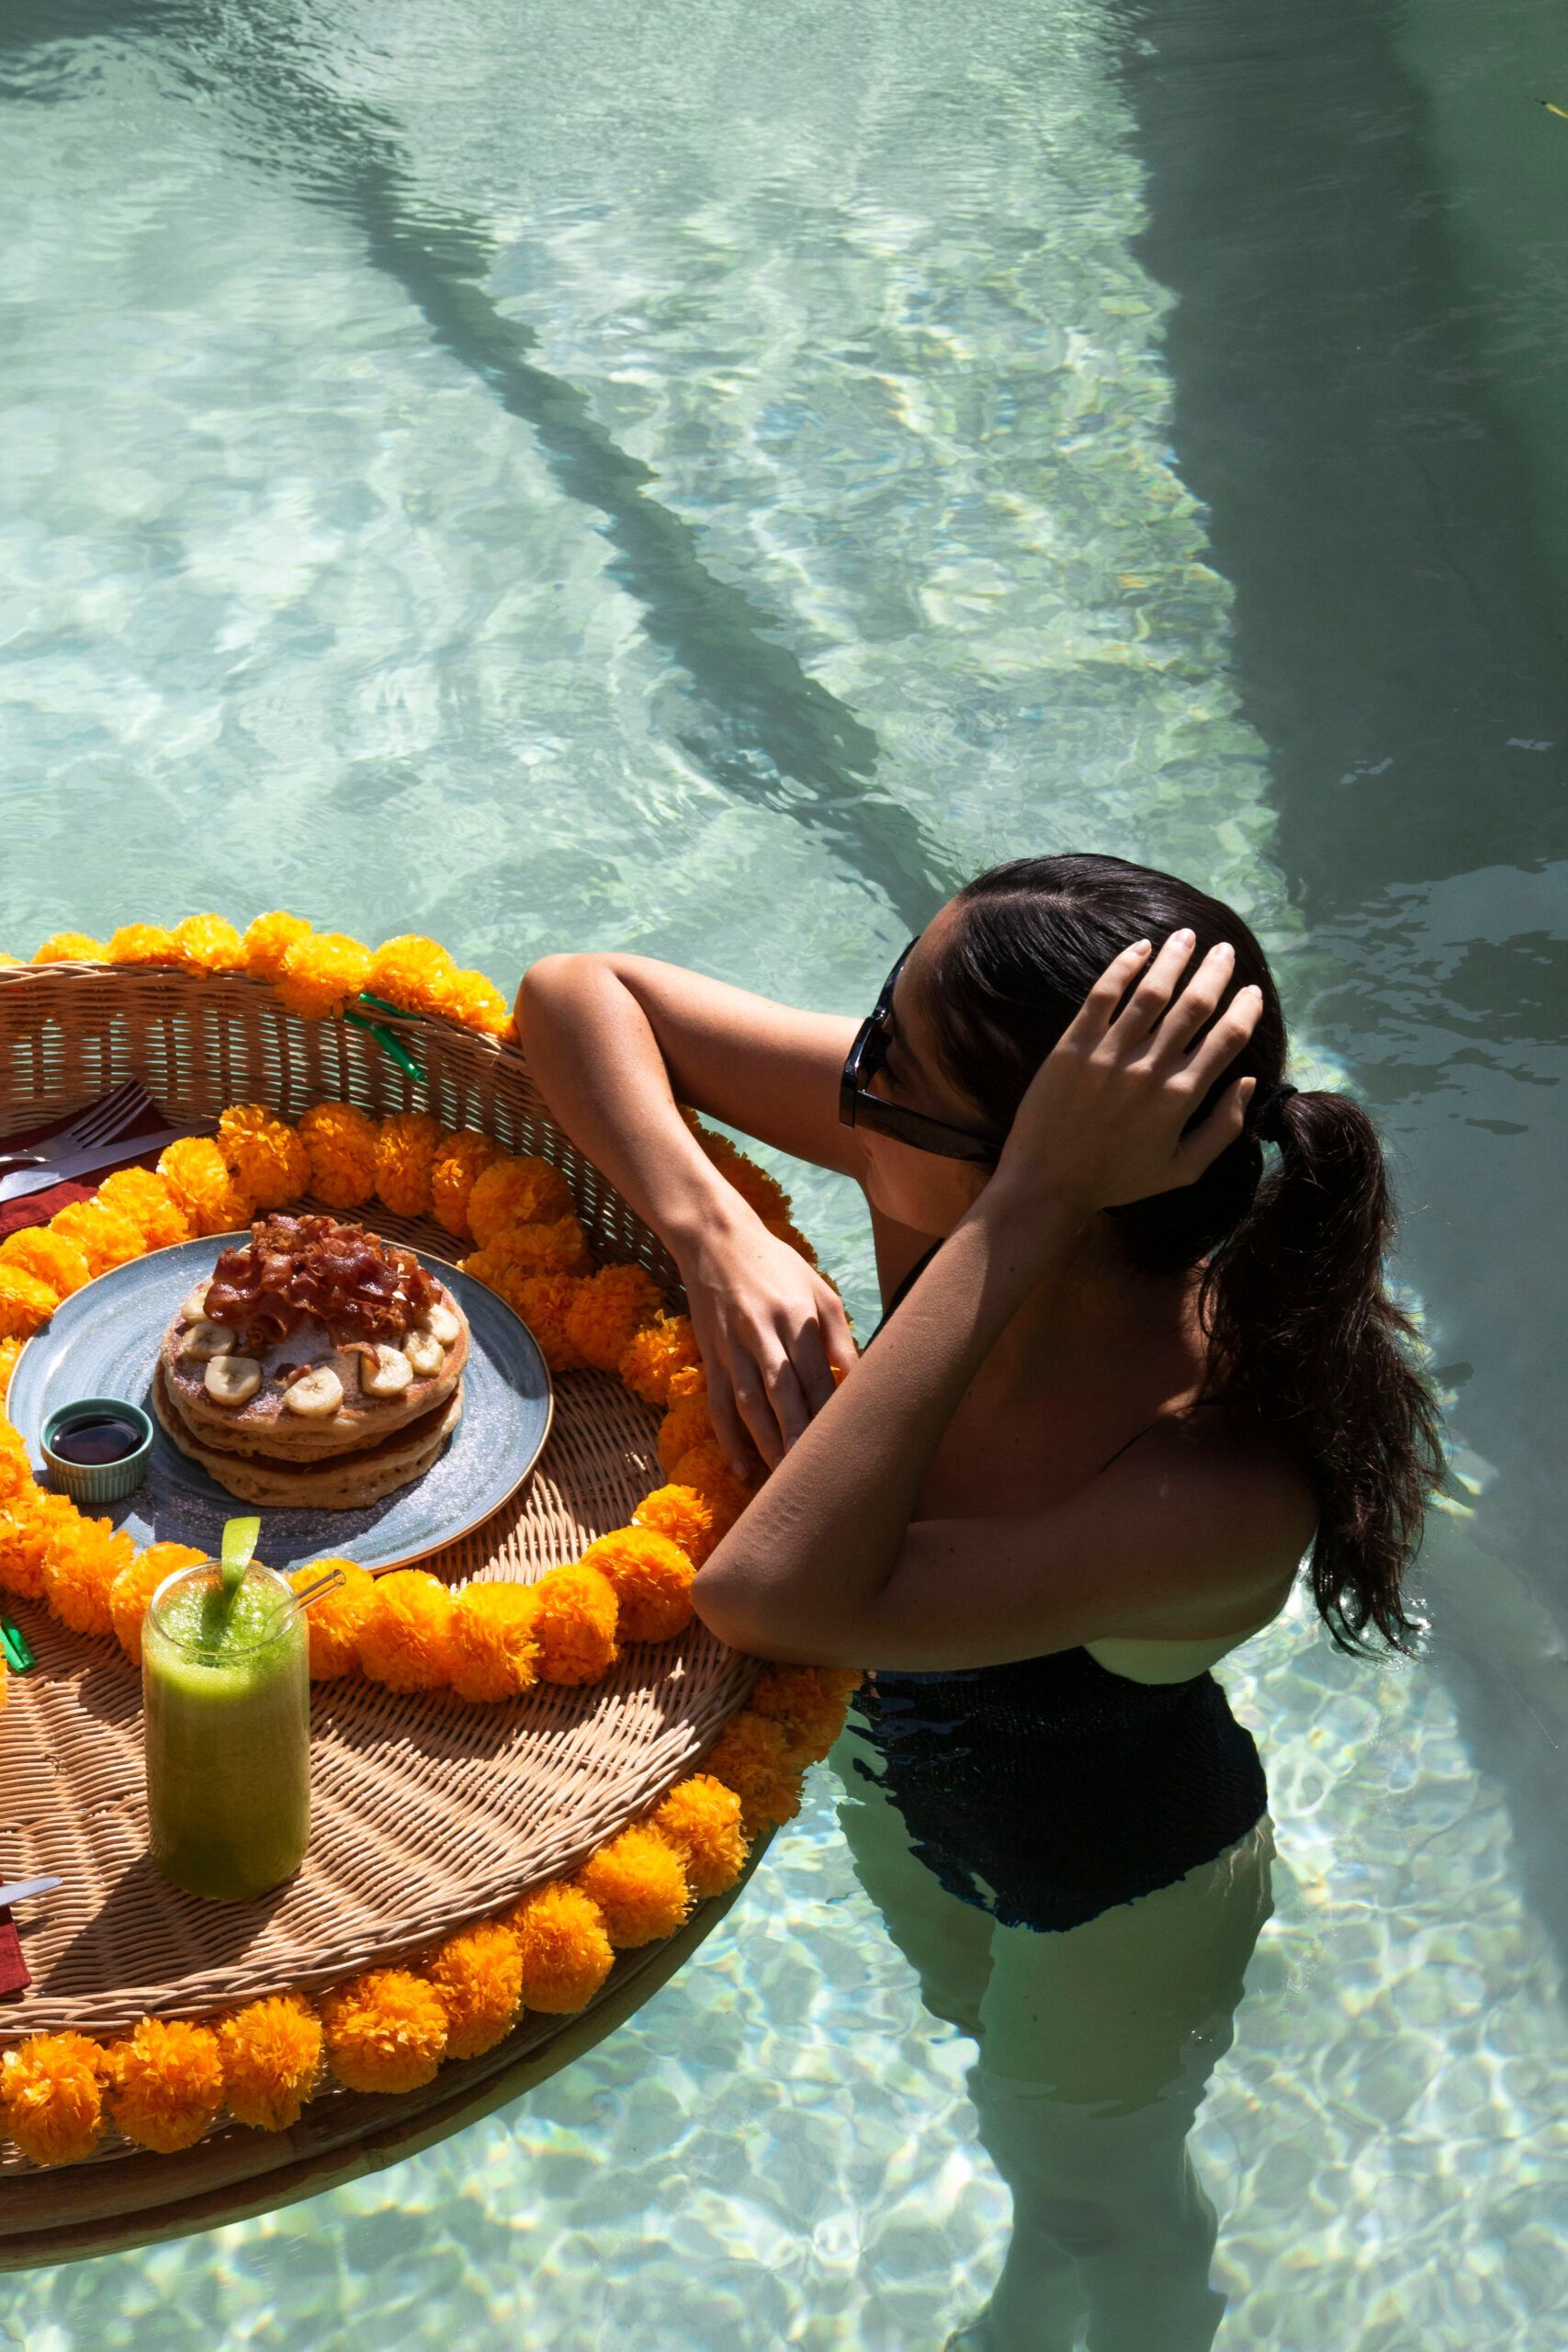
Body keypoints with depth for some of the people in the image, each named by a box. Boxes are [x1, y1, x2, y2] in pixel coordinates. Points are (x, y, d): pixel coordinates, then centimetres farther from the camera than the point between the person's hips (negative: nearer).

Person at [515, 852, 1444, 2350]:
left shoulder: (1226, 1498, -48)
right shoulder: (946, 1181, -32)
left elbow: (771, 1594, -57)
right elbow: (578, 993, -21)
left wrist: (1030, 1207, -57)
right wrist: (713, 1232, -39)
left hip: (1111, 1899, -6)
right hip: (902, 1767, 6)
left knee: (1100, 2190, 29)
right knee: (992, 2042, 39)